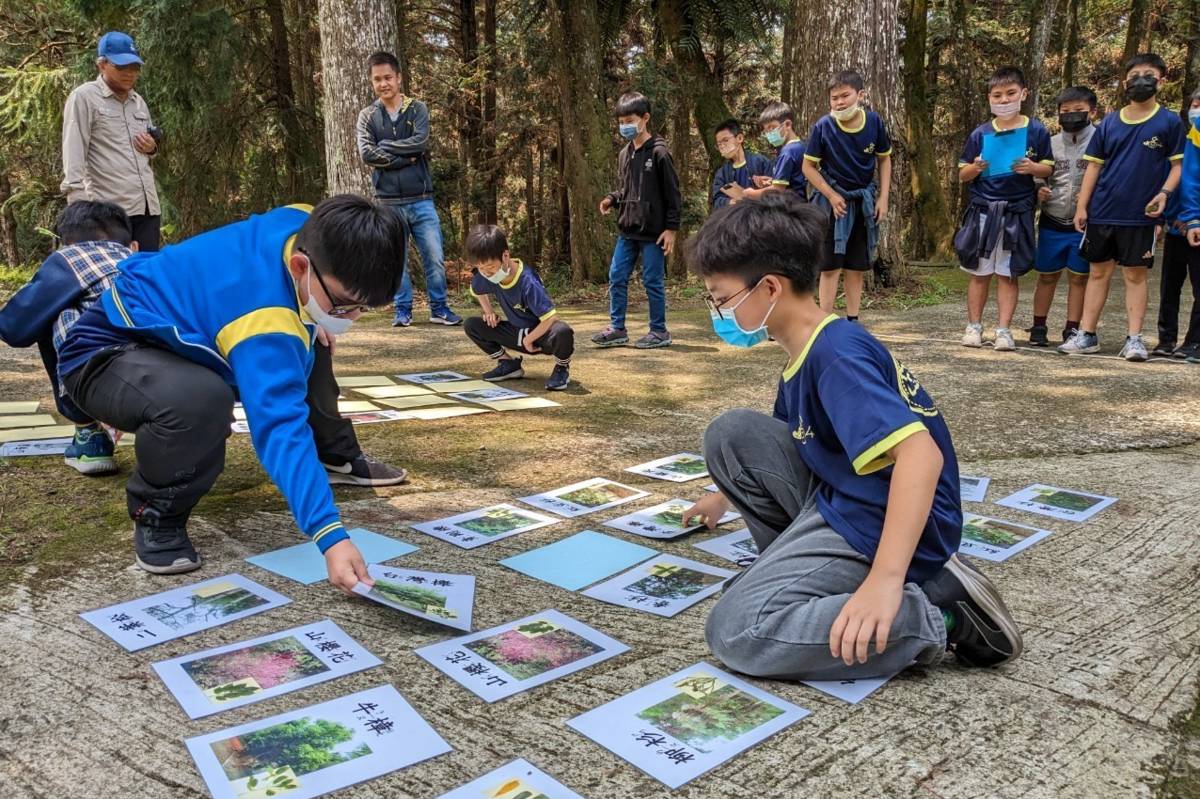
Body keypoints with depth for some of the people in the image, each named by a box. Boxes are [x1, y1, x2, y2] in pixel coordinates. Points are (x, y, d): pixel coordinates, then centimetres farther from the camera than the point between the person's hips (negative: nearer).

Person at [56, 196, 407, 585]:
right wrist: (331, 536, -59)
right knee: (201, 399, -40)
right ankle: (156, 514, -13)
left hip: (178, 323, 9)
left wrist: (316, 322, -4)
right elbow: (281, 429, -49)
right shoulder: (265, 324, -39)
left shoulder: (308, 227, -15)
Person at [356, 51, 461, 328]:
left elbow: (421, 141, -11)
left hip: (421, 199, 0)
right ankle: (403, 310, 17)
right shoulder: (367, 116, 5)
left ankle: (439, 308, 14)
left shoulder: (417, 109, 6)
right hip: (389, 202, 0)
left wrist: (386, 145, -8)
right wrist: (406, 158, -12)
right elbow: (367, 154, -9)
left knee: (435, 257, 2)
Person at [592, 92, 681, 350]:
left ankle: (659, 332, 12)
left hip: (653, 232, -7)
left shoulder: (659, 152, -9)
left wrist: (671, 228, -13)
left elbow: (672, 193, -9)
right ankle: (617, 329, 15)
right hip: (627, 230, 7)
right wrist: (611, 199, 2)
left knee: (652, 281, 0)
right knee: (616, 277, 6)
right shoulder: (625, 154, 12)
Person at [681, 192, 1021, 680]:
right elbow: (791, 441, 29)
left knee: (735, 632, -20)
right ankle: (796, 562, 8)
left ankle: (935, 617, -13)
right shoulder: (803, 354, 9)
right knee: (730, 433, 6)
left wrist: (885, 579, -40)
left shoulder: (835, 354, -22)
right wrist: (725, 495, 42)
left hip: (880, 526, -9)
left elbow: (920, 453, -33)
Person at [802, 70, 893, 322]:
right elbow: (808, 166, -7)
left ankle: (852, 322, 17)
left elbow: (884, 160, 6)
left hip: (864, 202, 3)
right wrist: (831, 196, -14)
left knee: (858, 267, 8)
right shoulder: (823, 127, -15)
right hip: (833, 200, -3)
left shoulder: (874, 122, -8)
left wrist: (884, 197, -1)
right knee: (830, 266, -2)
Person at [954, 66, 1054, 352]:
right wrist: (975, 168, -14)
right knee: (979, 273, 6)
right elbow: (962, 175, 8)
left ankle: (1004, 330, 8)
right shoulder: (980, 134, 4)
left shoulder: (1036, 131, 2)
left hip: (1016, 212, -1)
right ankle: (974, 326, 16)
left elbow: (1048, 168, 6)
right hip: (983, 211, 1)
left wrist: (1032, 168, -15)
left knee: (1008, 274, 3)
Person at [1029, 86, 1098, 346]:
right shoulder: (1051, 144, 3)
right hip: (1052, 223, 2)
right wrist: (1038, 191, -7)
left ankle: (1072, 329, 14)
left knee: (1079, 277, 6)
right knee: (1047, 276, 9)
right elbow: (1038, 177, 14)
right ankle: (1039, 327, 18)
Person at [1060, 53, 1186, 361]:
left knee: (1136, 275, 2)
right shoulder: (1109, 123, 8)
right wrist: (1081, 206, 2)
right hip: (1102, 213, 3)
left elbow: (1178, 165, 2)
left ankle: (1134, 339, 6)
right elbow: (1094, 165, 9)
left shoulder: (1169, 122, 1)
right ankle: (1087, 335, 13)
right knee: (1098, 272, 8)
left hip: (1140, 216, -3)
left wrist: (1164, 192, -16)